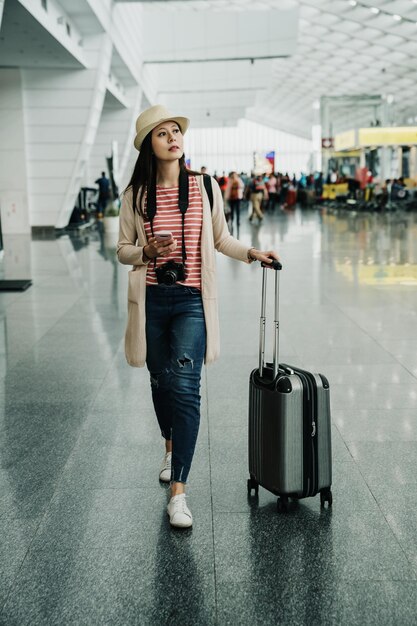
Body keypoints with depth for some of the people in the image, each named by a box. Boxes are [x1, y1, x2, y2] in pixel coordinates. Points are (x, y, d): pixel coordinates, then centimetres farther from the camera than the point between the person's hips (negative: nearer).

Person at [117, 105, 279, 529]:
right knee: (161, 382, 16)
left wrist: (252, 253, -2)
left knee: (184, 388, -14)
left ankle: (178, 493, -11)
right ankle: (171, 447, 47)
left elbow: (221, 239, 13)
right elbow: (122, 250, 7)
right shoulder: (135, 194, 1)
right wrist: (147, 251, -13)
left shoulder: (205, 187, 1)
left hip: (192, 301, -2)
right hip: (151, 300, 2)